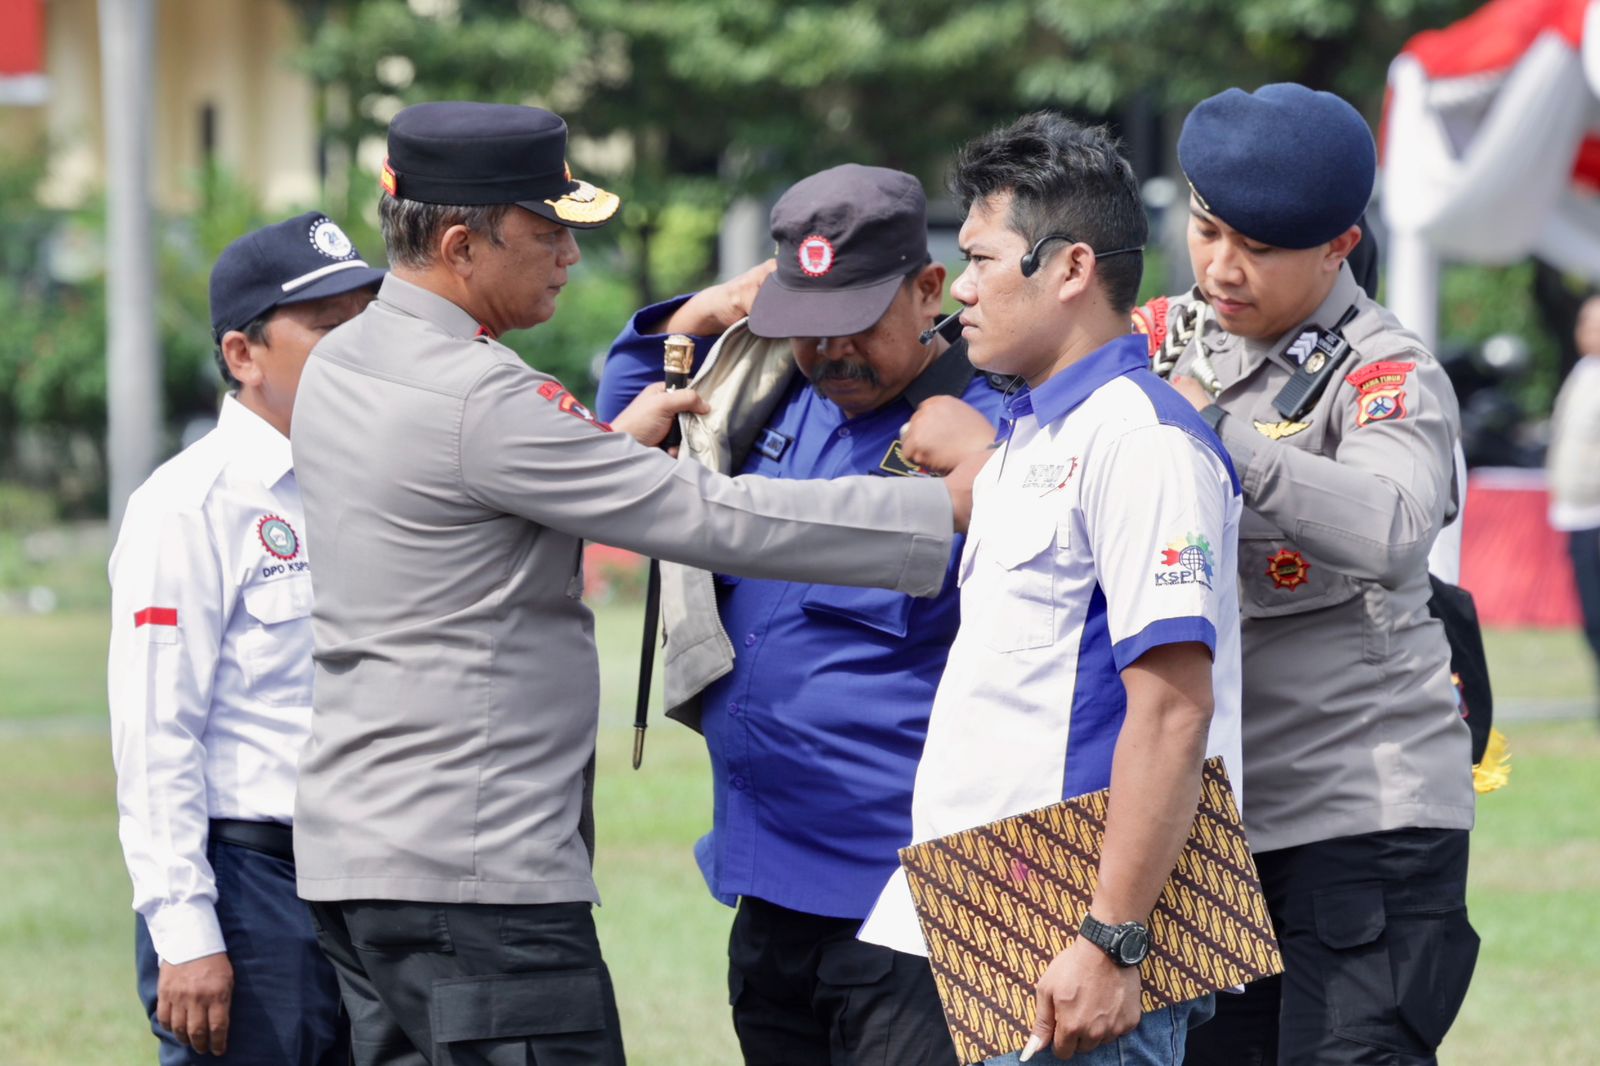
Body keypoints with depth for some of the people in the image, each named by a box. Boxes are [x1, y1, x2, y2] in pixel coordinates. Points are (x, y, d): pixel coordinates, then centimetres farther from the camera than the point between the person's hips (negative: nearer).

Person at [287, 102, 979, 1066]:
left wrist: (612, 443, 22)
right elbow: (709, 518, -18)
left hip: (356, 840, 10)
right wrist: (951, 506, -13)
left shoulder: (339, 366, 11)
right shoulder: (476, 399, -18)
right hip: (474, 864, -10)